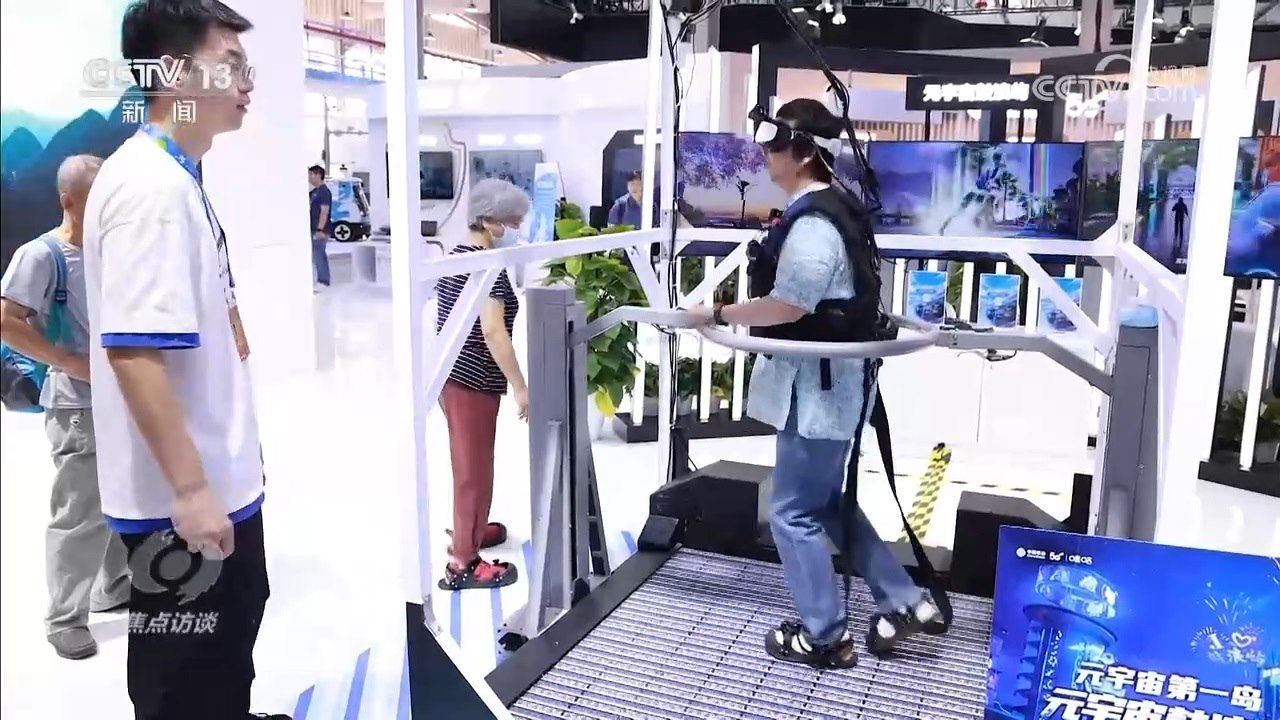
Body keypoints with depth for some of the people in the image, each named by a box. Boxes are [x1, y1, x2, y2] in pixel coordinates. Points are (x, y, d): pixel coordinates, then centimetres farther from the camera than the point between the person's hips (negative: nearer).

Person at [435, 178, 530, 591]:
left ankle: (468, 530, 40)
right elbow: (492, 332, -27)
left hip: (451, 373, 10)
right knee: (474, 467, -1)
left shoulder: (455, 257, 10)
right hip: (474, 381, -10)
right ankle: (463, 563, 7)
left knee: (467, 462, 23)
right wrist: (520, 387, -25)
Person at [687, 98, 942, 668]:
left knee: (794, 511, 3)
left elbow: (787, 307, -26)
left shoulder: (812, 224, -21)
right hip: (830, 382, 10)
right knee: (828, 502, 20)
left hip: (816, 388, -10)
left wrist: (717, 314, -14)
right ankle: (903, 603, 27)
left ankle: (824, 635, 18)